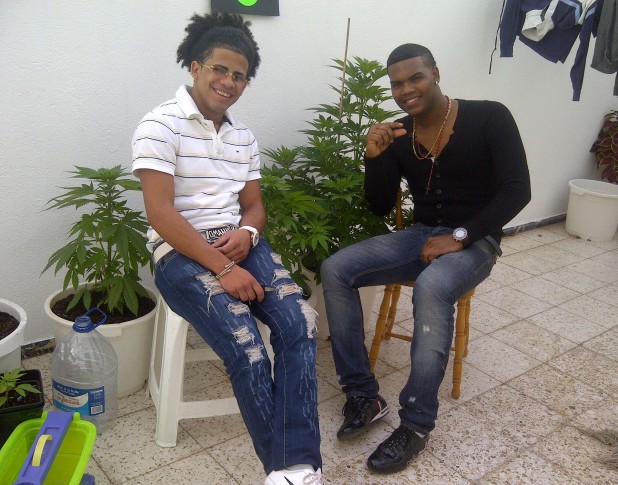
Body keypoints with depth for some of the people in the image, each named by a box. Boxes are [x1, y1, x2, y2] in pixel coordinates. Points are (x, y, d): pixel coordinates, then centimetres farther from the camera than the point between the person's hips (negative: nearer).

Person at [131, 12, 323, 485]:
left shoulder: (244, 136, 16)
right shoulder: (161, 125, -6)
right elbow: (161, 215, -14)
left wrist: (247, 233, -8)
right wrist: (223, 268, -20)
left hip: (239, 243, 6)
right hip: (182, 254, -5)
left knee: (300, 323, -21)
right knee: (247, 349, -26)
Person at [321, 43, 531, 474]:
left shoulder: (489, 118, -9)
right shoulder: (397, 135, 3)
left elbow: (516, 192, -14)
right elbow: (380, 207, 4)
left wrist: (459, 237, -20)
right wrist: (374, 158, -13)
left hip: (474, 242, -5)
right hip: (420, 236, 5)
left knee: (431, 288, -38)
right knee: (336, 269, -17)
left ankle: (416, 426, -25)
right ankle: (364, 397, -11)